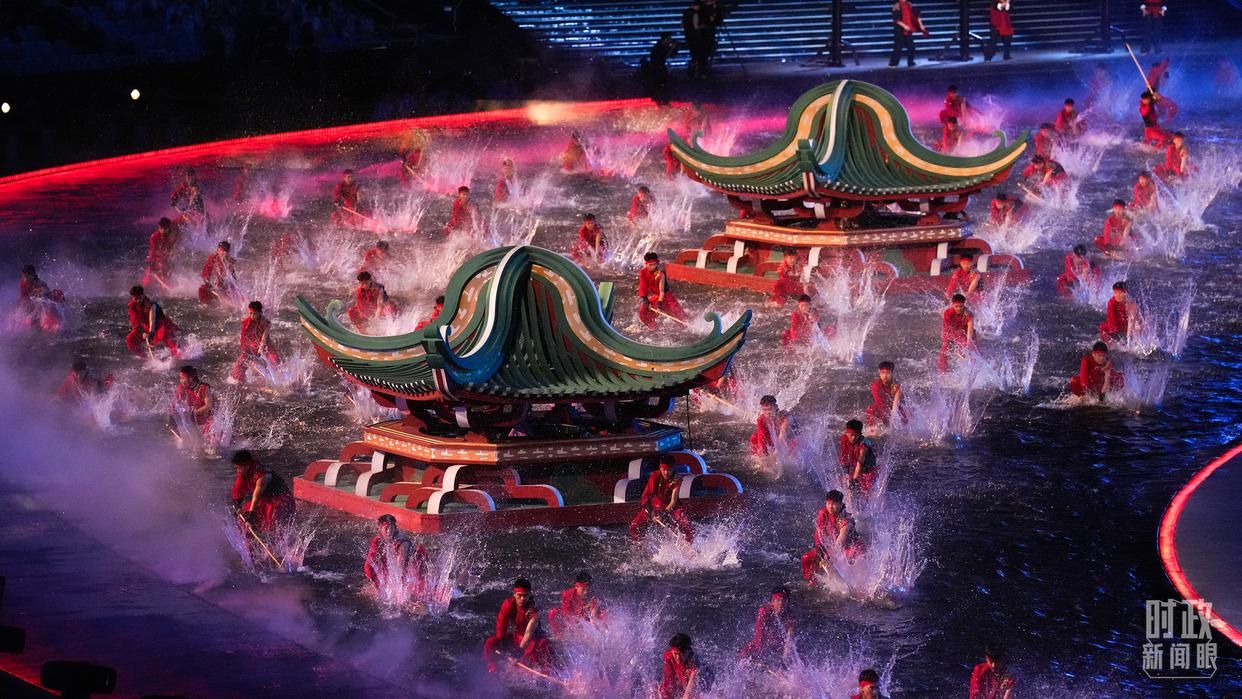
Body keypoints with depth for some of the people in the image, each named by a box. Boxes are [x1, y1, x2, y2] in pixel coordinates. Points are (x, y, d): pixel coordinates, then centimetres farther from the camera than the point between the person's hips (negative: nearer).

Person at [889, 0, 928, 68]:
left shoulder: (910, 5, 8)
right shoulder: (897, 6, -8)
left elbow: (916, 16, 8)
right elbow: (896, 19, -14)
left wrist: (921, 25, 0)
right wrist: (904, 26, -21)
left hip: (909, 30, 5)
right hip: (900, 30, -5)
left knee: (911, 47, 4)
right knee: (898, 47, -3)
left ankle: (911, 63, 13)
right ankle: (893, 63, 4)